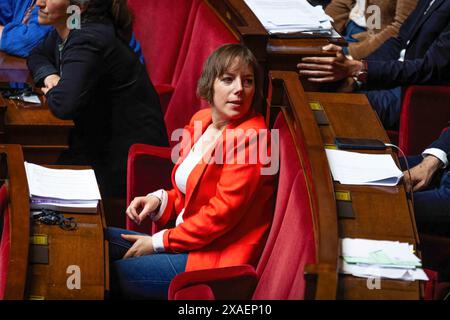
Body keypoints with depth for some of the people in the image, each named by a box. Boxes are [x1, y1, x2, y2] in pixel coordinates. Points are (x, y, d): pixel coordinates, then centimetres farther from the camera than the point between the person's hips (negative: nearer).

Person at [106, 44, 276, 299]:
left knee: (111, 275, -10)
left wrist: (160, 242, -14)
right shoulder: (202, 120, 9)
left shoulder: (250, 138, -19)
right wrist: (160, 200, -3)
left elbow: (223, 211, -21)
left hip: (218, 258, -9)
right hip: (188, 239, 9)